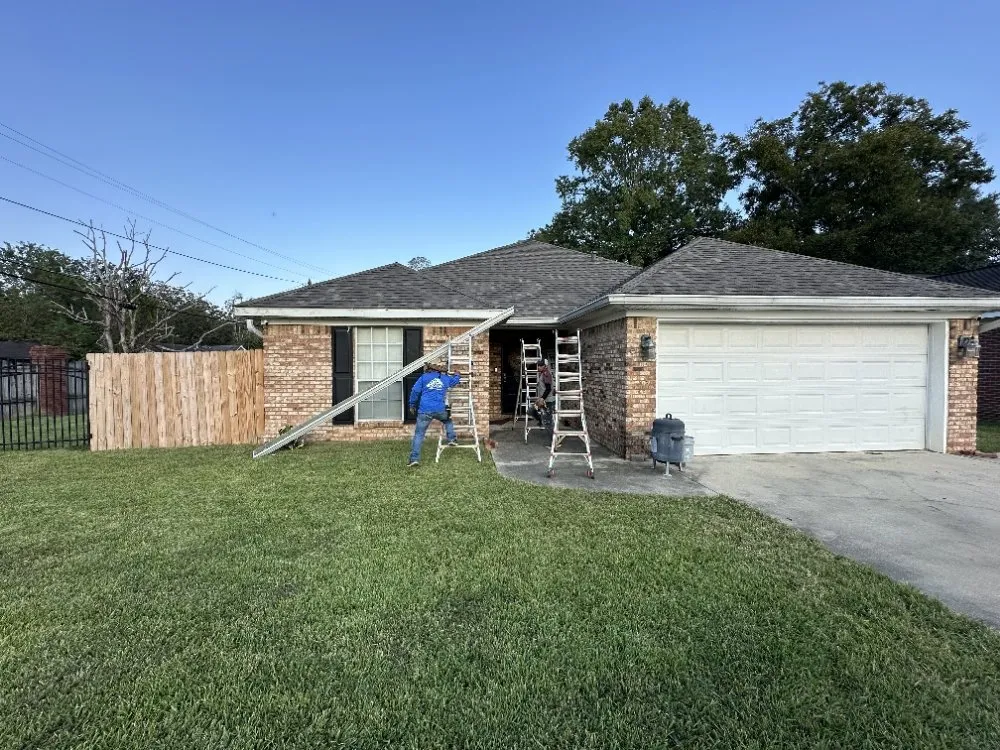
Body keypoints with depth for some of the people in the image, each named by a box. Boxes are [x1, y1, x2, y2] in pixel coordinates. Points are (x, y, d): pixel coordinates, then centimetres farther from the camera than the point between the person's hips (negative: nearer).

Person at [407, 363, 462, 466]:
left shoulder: (424, 377, 10)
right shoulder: (446, 378, 17)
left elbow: (415, 391, 5)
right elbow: (455, 380, 38)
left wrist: (412, 405, 15)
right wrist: (457, 375, 61)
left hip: (424, 411, -2)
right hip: (440, 410, 2)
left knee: (419, 434, 0)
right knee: (448, 421, 34)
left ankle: (414, 458, -6)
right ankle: (452, 439, 21)